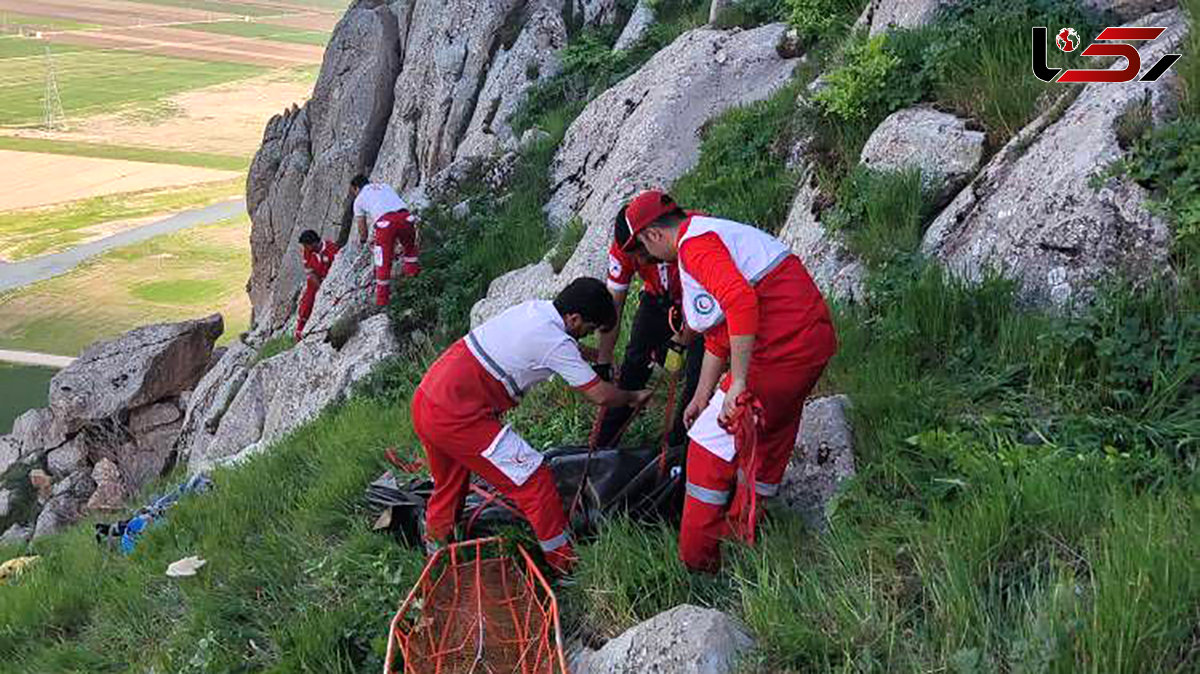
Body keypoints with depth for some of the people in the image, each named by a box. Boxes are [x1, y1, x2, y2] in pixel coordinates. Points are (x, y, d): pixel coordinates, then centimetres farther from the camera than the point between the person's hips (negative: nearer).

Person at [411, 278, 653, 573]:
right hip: (456, 419, -9)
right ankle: (566, 564, 9)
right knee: (536, 483, -1)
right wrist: (634, 397, 13)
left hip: (424, 401, 9)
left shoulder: (534, 308, 10)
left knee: (449, 484, 30)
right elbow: (601, 395, -6)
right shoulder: (556, 342, -14)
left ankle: (436, 548, 48)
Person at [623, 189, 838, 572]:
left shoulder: (694, 242, -11)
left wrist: (739, 382, -27)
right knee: (766, 447, 21)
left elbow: (740, 300, -30)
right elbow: (718, 339, 27)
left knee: (711, 444, 2)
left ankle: (695, 562, 10)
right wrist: (702, 398, 30)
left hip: (780, 350, -10)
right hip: (814, 341, 10)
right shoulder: (711, 235, 23)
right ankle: (742, 539, 36)